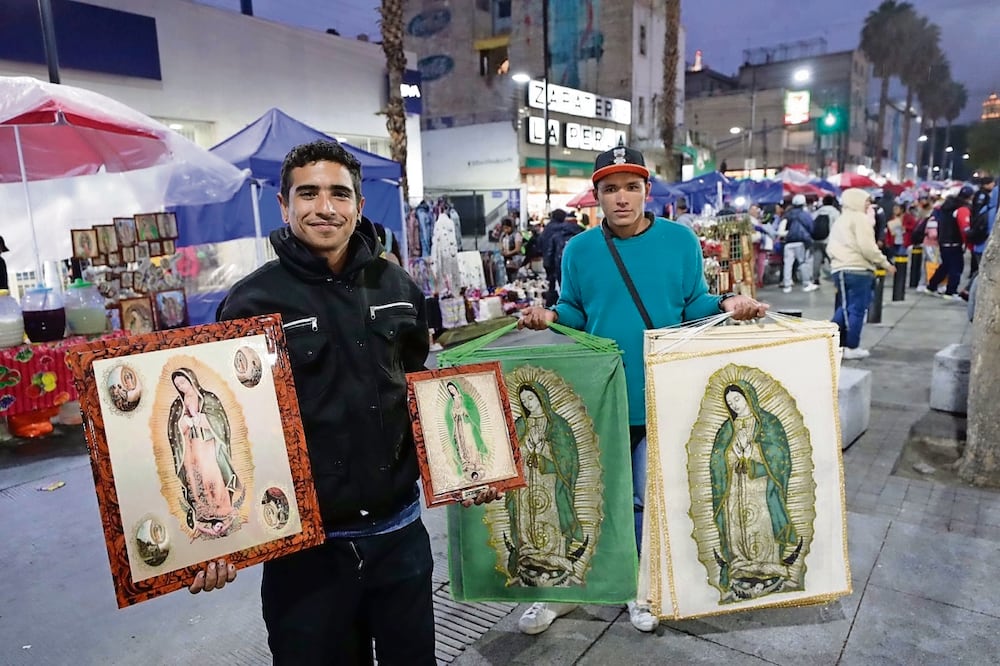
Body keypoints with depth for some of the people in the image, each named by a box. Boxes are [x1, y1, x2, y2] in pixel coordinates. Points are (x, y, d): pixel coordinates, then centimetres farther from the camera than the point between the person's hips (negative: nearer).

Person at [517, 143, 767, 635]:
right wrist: (549, 315, -14)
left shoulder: (681, 240, -2)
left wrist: (727, 306, -14)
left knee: (648, 499, 13)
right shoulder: (579, 249, 0)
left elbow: (694, 306, 4)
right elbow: (576, 313, 6)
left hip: (659, 397, 0)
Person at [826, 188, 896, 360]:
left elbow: (830, 247, 20)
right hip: (857, 270, -9)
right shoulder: (860, 218, -7)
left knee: (844, 308, 17)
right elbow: (867, 247, -15)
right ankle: (851, 348, 1)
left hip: (839, 269, 9)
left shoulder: (840, 220, 21)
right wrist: (886, 264, -7)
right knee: (857, 309, -2)